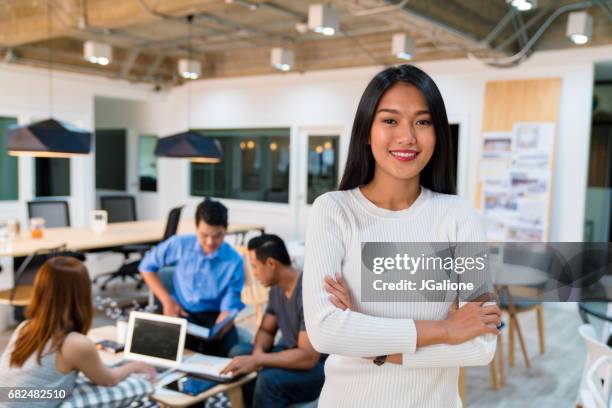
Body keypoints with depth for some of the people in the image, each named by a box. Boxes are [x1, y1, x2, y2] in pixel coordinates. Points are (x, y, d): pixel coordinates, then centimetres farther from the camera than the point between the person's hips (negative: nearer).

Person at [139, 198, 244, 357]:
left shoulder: (234, 261, -11)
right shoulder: (180, 244, -8)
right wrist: (167, 301, -3)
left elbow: (230, 306, -11)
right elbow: (147, 266, 6)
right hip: (182, 312, 0)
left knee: (226, 343, -32)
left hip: (214, 316, 0)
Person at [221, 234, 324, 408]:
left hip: (319, 366, -8)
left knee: (269, 379, -31)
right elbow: (266, 330, 10)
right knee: (238, 352, -5)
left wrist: (257, 360, -31)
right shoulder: (277, 288, 1)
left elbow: (308, 357, -30)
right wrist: (258, 352, -13)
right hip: (291, 354, 9)